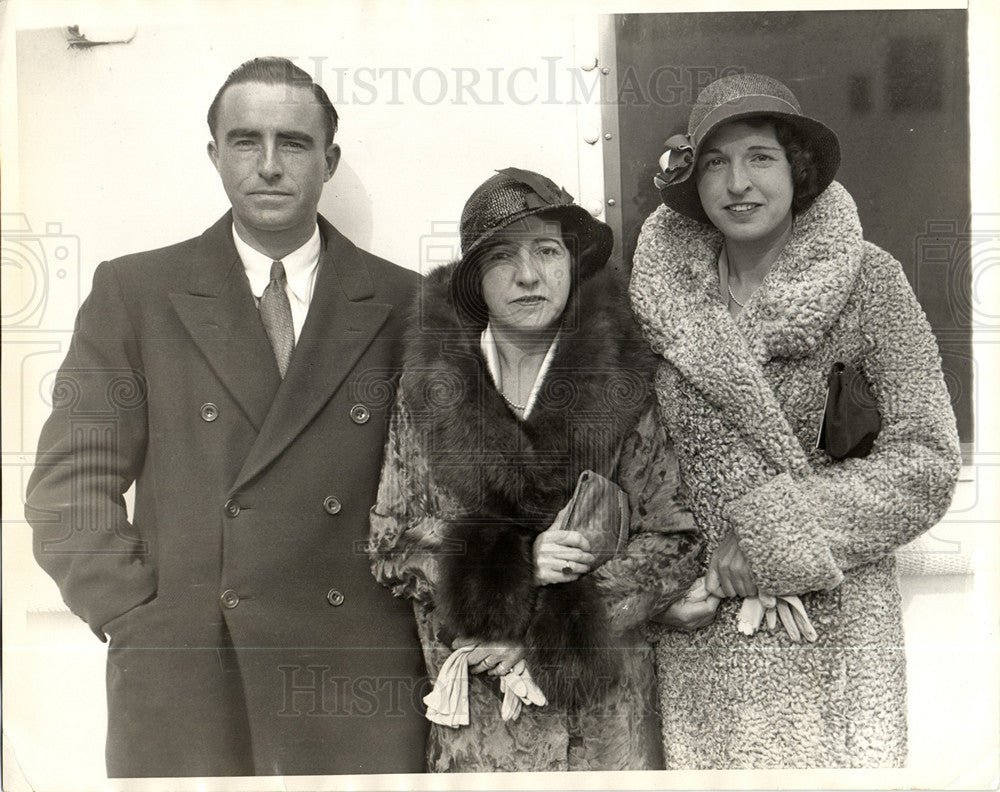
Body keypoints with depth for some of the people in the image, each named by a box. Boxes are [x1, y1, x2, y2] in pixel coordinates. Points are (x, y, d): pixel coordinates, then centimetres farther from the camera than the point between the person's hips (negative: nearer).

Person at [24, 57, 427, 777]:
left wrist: (432, 621, -1)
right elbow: (70, 485, 1)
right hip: (179, 693, 0)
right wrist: (141, 622, -7)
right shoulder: (134, 292, 4)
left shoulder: (405, 304, 5)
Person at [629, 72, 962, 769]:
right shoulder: (665, 283, 1)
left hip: (831, 611, -2)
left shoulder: (866, 279, -6)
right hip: (698, 614, 2)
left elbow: (927, 461, -10)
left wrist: (770, 533, -13)